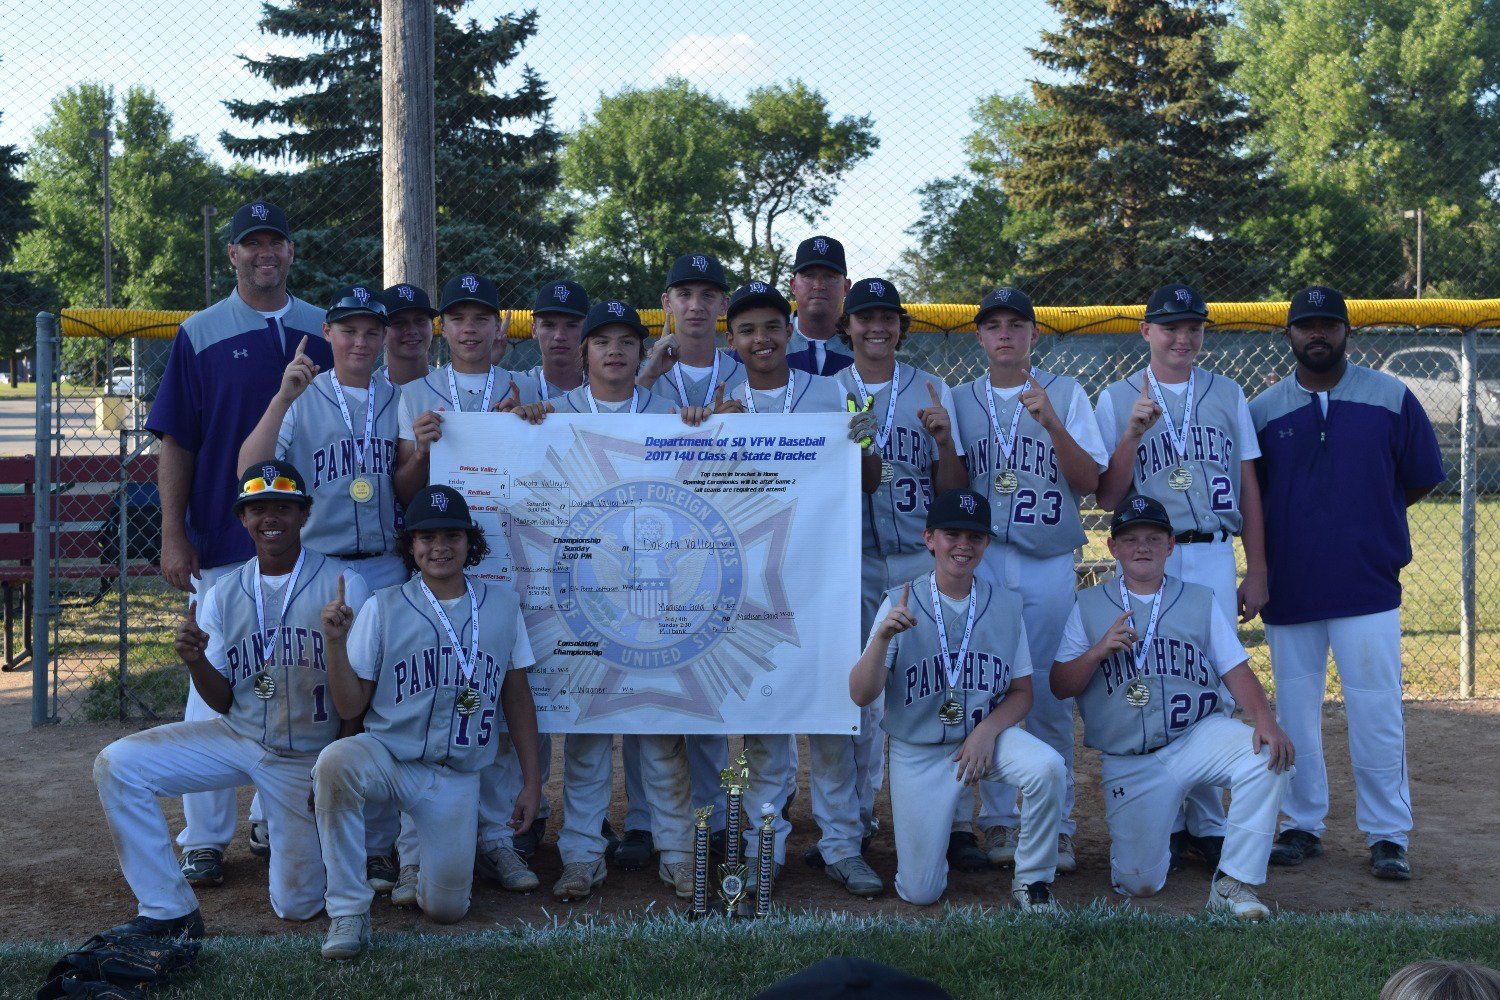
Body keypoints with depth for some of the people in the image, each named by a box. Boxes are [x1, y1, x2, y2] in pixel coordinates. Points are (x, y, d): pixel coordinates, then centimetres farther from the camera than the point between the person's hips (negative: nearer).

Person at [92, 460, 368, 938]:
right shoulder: (222, 595, 1)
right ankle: (169, 912, -9)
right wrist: (195, 661, -18)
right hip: (237, 737, 3)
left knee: (297, 904, -1)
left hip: (308, 758, -3)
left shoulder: (343, 586, -11)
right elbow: (223, 702, 3)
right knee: (116, 765, -17)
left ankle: (312, 836, 34)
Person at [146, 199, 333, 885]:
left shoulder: (323, 332, 9)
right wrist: (173, 535, -7)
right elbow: (176, 442, -1)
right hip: (224, 544, -3)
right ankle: (204, 837, 7)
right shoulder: (200, 334, 1)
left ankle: (276, 820, 23)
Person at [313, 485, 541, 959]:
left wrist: (532, 781, 10)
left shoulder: (503, 604, 3)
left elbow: (517, 695, 10)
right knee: (335, 761, -36)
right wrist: (336, 643, -19)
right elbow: (350, 707, -3)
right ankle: (348, 910, -20)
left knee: (446, 909, -2)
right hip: (387, 756, -2)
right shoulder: (383, 608, -4)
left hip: (458, 777, 2)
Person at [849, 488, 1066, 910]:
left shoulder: (1006, 605, -1)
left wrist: (986, 731, -17)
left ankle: (1032, 883, -9)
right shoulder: (900, 605, -8)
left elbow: (1022, 692, 2)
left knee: (1048, 766, -31)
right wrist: (883, 637, -31)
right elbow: (861, 695, -14)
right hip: (918, 751, -1)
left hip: (989, 734, 1)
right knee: (919, 892, -1)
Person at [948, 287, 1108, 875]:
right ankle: (999, 820, 14)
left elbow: (1089, 482, -5)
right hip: (981, 560, 2)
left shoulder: (1067, 395, 5)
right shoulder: (960, 401, 11)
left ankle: (1056, 823, 11)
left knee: (1049, 695, 0)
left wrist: (1050, 422, -16)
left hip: (1049, 564, -1)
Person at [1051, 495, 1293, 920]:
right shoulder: (1089, 606, 8)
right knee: (1138, 881, -9)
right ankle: (1147, 828, 28)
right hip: (1129, 764, -1)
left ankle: (1232, 883, -19)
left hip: (1199, 736, 1)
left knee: (1267, 754, -31)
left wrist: (1265, 720, -17)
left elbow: (1237, 672, 2)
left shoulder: (1201, 601, 11)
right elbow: (1059, 686, 3)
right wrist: (1099, 651, -16)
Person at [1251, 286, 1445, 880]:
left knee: (1377, 714, -1)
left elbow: (1422, 479, 9)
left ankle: (1388, 836, 10)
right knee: (1294, 714, 9)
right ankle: (1303, 826, 21)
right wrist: (1259, 573, 0)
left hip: (1368, 585, -1)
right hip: (1289, 587, 2)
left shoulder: (1391, 398, 3)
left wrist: (1358, 519, 7)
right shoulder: (1262, 410, 5)